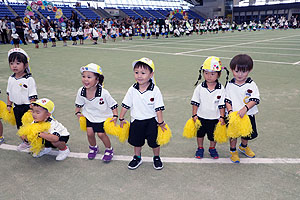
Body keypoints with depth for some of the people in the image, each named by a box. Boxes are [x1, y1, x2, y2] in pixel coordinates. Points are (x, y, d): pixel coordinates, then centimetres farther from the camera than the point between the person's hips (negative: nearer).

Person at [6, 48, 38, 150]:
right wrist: (9, 105, 13)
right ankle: (26, 142, 34)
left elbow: (33, 96, -16)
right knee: (20, 127, 17)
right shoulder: (11, 79, 2)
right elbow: (9, 93, 14)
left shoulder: (29, 79, -17)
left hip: (27, 106, -6)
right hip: (17, 107, 6)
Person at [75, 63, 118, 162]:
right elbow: (79, 104, 6)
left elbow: (113, 105, -16)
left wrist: (115, 116, -25)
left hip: (103, 116, -3)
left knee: (101, 134, -8)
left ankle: (109, 149, 20)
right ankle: (93, 148, 27)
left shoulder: (103, 93, -27)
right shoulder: (81, 91, -15)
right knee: (89, 132, -5)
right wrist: (77, 113, -2)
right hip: (89, 115, 4)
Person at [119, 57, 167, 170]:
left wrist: (161, 123, -10)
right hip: (136, 120, 3)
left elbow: (158, 108, -12)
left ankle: (156, 158, 35)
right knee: (136, 141, 17)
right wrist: (121, 119, 5)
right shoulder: (132, 90, -7)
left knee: (154, 142, 9)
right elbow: (125, 105, 1)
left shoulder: (155, 90, -15)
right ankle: (137, 158, 41)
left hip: (151, 121, -2)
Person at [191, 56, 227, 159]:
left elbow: (222, 105, -5)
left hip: (214, 118, -1)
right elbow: (195, 103, -3)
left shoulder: (221, 89, -11)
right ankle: (200, 148, 39)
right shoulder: (200, 88, -10)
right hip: (201, 117, 1)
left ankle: (212, 148, 40)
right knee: (200, 134, 18)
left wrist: (222, 117, -8)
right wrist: (194, 115, -6)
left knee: (213, 135, 15)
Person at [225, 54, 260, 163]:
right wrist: (230, 111, -18)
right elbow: (227, 100, -4)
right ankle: (233, 151, 31)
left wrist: (245, 108, -30)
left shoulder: (251, 85, -9)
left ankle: (244, 147, 48)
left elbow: (255, 100, -15)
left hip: (248, 115, 1)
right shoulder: (230, 85, -6)